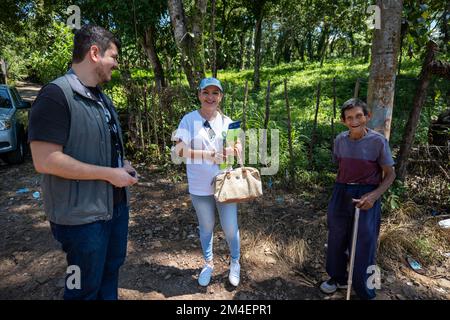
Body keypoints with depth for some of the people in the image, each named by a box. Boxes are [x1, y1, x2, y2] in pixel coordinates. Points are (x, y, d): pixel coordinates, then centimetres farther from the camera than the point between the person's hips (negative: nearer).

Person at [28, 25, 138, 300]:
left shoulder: (102, 97, 12)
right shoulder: (57, 95, -18)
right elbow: (45, 160, -24)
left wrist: (123, 166, 3)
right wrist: (110, 173, -21)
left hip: (116, 204, 9)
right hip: (82, 214, -8)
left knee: (112, 270, 24)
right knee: (86, 287, 11)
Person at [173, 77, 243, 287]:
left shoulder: (227, 122, 2)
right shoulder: (189, 120, -8)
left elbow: (238, 149, 6)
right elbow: (179, 150, -16)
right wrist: (210, 155, -19)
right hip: (200, 187, -1)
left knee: (230, 228, 9)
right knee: (206, 228, 17)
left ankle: (235, 263, 37)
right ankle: (208, 263, 41)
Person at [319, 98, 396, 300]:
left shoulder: (378, 141, -11)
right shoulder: (340, 140, 0)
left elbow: (390, 174, -6)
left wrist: (374, 196, -20)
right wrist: (341, 189, 12)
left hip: (366, 198, -4)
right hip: (341, 194, 4)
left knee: (364, 245, 7)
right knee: (337, 239, 16)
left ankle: (365, 292, 28)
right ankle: (338, 278, 40)